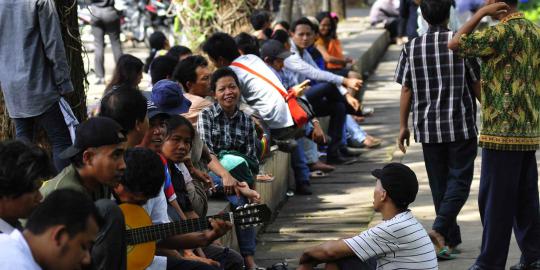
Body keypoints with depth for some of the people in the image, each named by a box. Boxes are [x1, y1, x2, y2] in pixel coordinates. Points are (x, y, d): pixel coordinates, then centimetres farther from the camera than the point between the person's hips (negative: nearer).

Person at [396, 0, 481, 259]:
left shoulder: (411, 48, 0)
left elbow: (406, 90, 1)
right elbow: (477, 84, -1)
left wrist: (403, 126, 9)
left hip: (428, 127, 3)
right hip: (461, 125, -3)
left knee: (439, 183, 11)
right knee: (459, 179, 3)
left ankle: (450, 239, 15)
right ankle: (441, 227, -17)